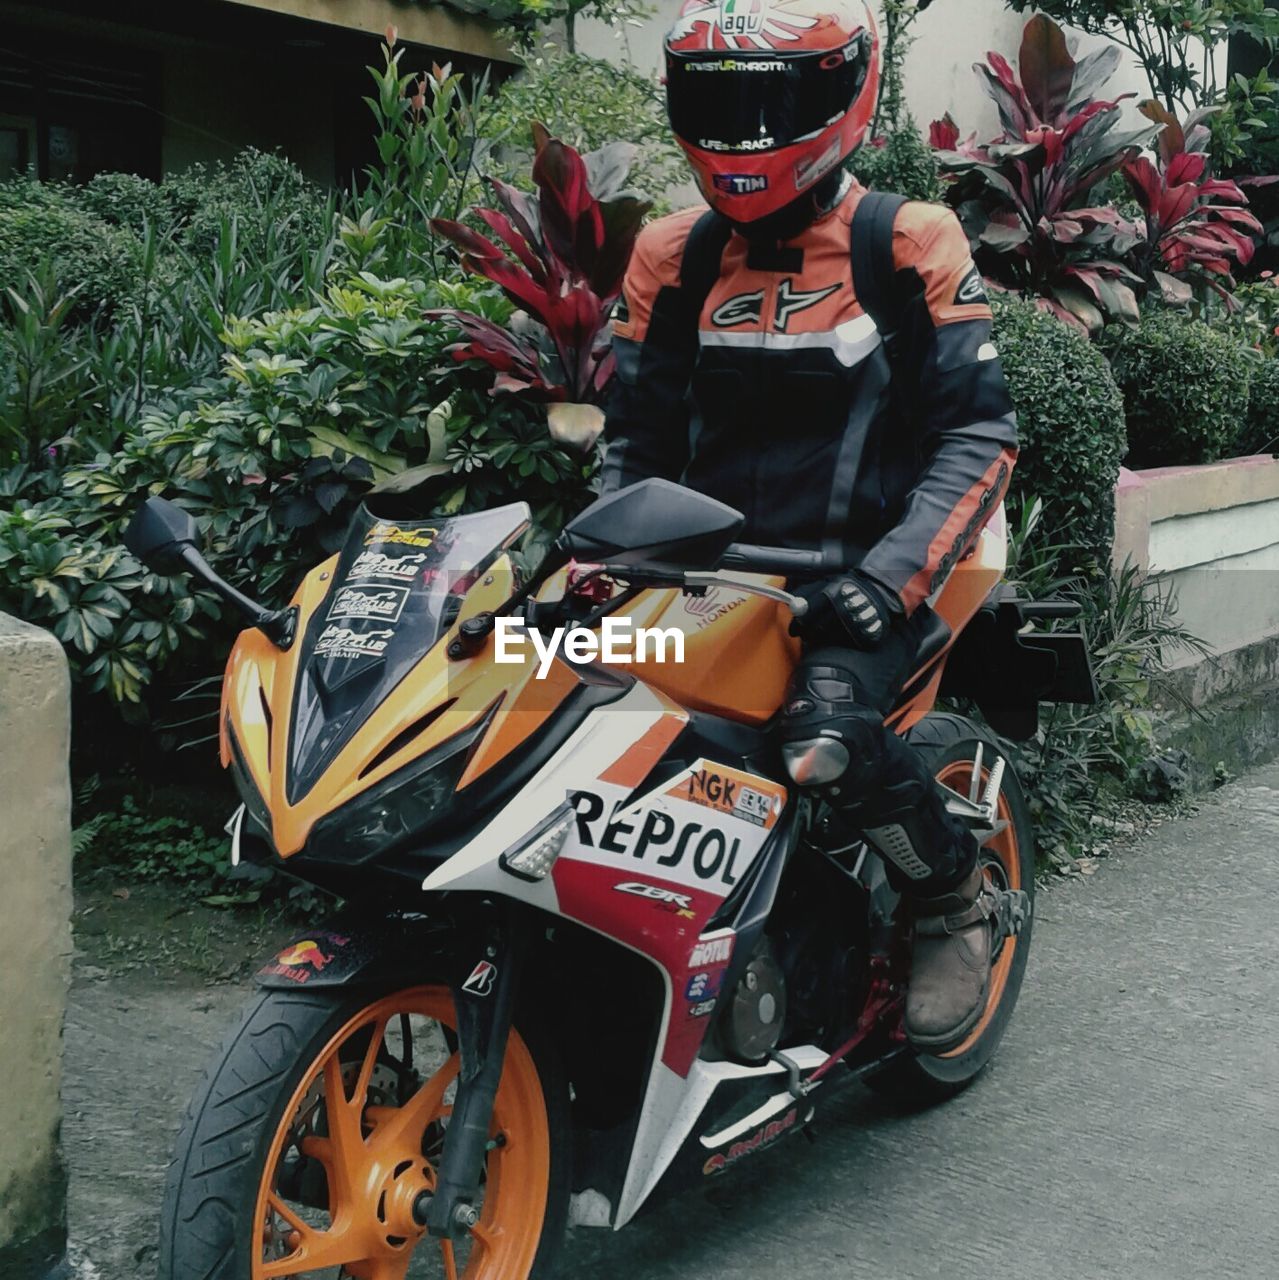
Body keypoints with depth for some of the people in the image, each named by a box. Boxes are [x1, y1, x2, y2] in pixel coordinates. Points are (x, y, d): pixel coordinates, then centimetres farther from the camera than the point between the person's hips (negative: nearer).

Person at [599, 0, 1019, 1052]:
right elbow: (637, 436, 18)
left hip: (856, 568, -5)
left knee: (827, 737, -33)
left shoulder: (909, 248, 0)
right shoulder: (673, 258, 12)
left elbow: (981, 433, -5)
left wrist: (891, 577, -18)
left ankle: (955, 899, -3)